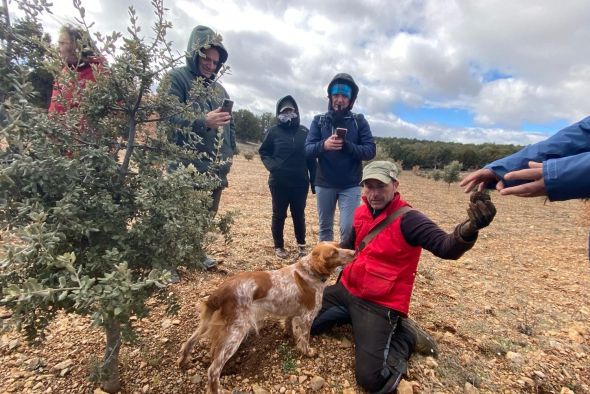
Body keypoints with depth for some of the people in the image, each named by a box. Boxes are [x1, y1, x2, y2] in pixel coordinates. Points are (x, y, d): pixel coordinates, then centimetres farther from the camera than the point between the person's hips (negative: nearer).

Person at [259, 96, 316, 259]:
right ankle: (279, 246, 26)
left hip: (301, 182, 1)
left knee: (299, 215, 12)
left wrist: (314, 179, 3)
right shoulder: (274, 131, -1)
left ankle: (301, 244, 31)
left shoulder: (304, 131, 3)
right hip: (279, 182, -1)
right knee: (279, 215, 9)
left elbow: (311, 157, 5)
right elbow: (263, 152, 6)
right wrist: (271, 166, -13)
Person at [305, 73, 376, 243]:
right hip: (324, 184, 2)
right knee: (325, 228, 13)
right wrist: (323, 145, -28)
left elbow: (370, 151, -7)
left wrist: (347, 146, -25)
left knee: (348, 229, -5)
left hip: (351, 186, -1)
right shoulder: (319, 120, 2)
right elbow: (308, 149, -6)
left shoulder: (359, 121, 1)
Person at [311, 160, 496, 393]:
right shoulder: (361, 213, 3)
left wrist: (468, 229, -56)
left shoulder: (407, 219, -19)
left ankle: (405, 336, 12)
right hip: (347, 289, 7)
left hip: (379, 304, -6)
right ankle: (352, 315, 18)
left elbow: (446, 248, -34)